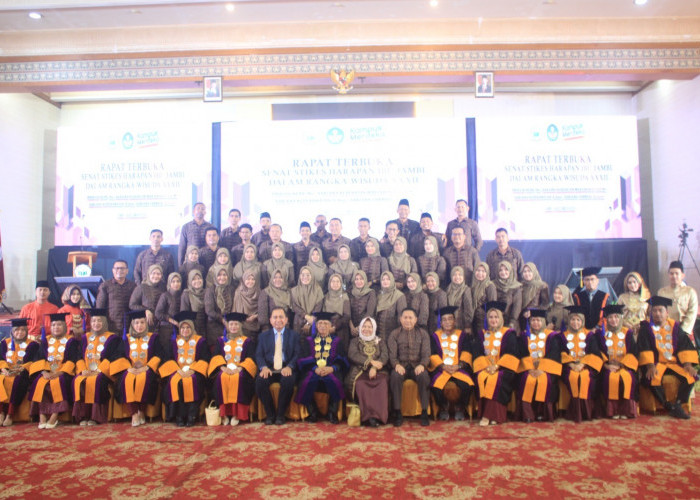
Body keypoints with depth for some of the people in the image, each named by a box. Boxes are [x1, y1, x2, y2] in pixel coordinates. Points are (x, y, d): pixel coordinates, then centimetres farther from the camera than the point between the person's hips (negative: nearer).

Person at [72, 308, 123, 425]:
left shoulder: (112, 338, 7)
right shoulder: (85, 338, 20)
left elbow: (112, 358, -3)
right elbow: (80, 357, 13)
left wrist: (98, 371, -13)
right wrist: (83, 370, -6)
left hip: (102, 373, -3)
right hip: (86, 372, 4)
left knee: (95, 381, -33)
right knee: (78, 381, -27)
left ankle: (95, 416, -26)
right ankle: (83, 415, -23)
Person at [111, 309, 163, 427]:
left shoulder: (153, 337, 13)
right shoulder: (126, 338, 18)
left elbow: (158, 355, 2)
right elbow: (120, 356, 8)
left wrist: (146, 367, -12)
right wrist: (128, 368, -11)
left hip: (147, 370, -1)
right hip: (130, 370, 2)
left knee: (143, 379, -35)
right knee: (127, 379, -33)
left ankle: (142, 412, -20)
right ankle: (134, 414, -29)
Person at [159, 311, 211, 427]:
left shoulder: (200, 341, 11)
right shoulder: (174, 341, 16)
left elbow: (205, 359, 2)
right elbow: (168, 358, 6)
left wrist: (192, 370, -13)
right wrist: (178, 370, -11)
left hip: (194, 372, -1)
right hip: (177, 370, 2)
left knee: (192, 381, -33)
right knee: (174, 381, -30)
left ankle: (191, 416, -25)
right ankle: (178, 416, -24)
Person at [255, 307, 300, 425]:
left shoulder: (294, 335, 13)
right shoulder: (264, 335, 17)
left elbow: (297, 354, 2)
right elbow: (259, 354, 7)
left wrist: (289, 367, -18)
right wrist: (263, 367, -15)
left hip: (286, 369, -1)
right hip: (269, 368, 2)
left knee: (288, 381, -35)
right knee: (260, 381, -31)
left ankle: (280, 415, -13)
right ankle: (270, 414, -10)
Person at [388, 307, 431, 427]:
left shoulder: (423, 334, 11)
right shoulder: (394, 334, 9)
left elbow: (426, 354, 2)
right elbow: (392, 354, 0)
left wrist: (422, 365, -20)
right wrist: (396, 365, -22)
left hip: (417, 366, 0)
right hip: (401, 366, 0)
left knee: (424, 376, -33)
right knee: (395, 376, -34)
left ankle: (424, 412, -21)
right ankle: (398, 413, -23)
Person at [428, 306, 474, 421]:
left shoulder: (461, 335, 14)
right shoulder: (435, 336, 11)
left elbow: (466, 352, 5)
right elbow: (433, 355, 3)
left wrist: (458, 366, -12)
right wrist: (444, 366, -13)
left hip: (458, 368, 1)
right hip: (441, 368, -1)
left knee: (468, 384, -29)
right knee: (435, 386, -30)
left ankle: (460, 408, 1)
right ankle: (444, 408, 2)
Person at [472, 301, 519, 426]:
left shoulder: (509, 333, 7)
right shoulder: (481, 334, 17)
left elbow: (512, 353, -4)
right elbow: (476, 353, 7)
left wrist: (497, 366, -15)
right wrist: (486, 366, -11)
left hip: (503, 368, -2)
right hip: (485, 367, 2)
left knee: (495, 379, -33)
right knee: (481, 378, -30)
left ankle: (488, 415, -28)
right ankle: (491, 415, -25)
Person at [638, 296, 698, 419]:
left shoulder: (675, 326, 10)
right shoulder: (646, 327, 1)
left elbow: (685, 345, 5)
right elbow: (644, 349, -8)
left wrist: (687, 364, -10)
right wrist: (650, 366, -21)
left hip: (674, 362, 3)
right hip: (655, 363, -3)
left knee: (691, 375, -24)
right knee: (651, 378, -33)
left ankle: (678, 404, -14)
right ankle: (669, 406, -19)